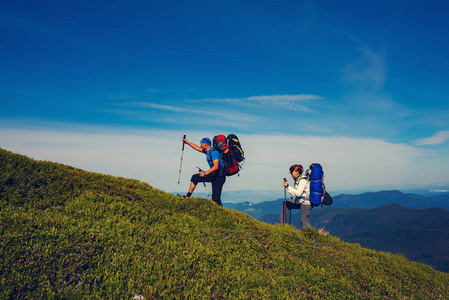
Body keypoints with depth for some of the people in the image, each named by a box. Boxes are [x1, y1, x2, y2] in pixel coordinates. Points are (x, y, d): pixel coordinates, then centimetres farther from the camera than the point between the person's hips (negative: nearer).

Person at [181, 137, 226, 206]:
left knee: (215, 198, -13)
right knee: (195, 177, 8)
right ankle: (187, 196, 10)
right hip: (213, 175, 10)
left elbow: (216, 167, -27)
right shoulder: (208, 151, 10)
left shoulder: (213, 152, -19)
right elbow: (197, 148, 26)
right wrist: (187, 142, 30)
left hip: (219, 176, -10)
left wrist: (205, 174, -27)